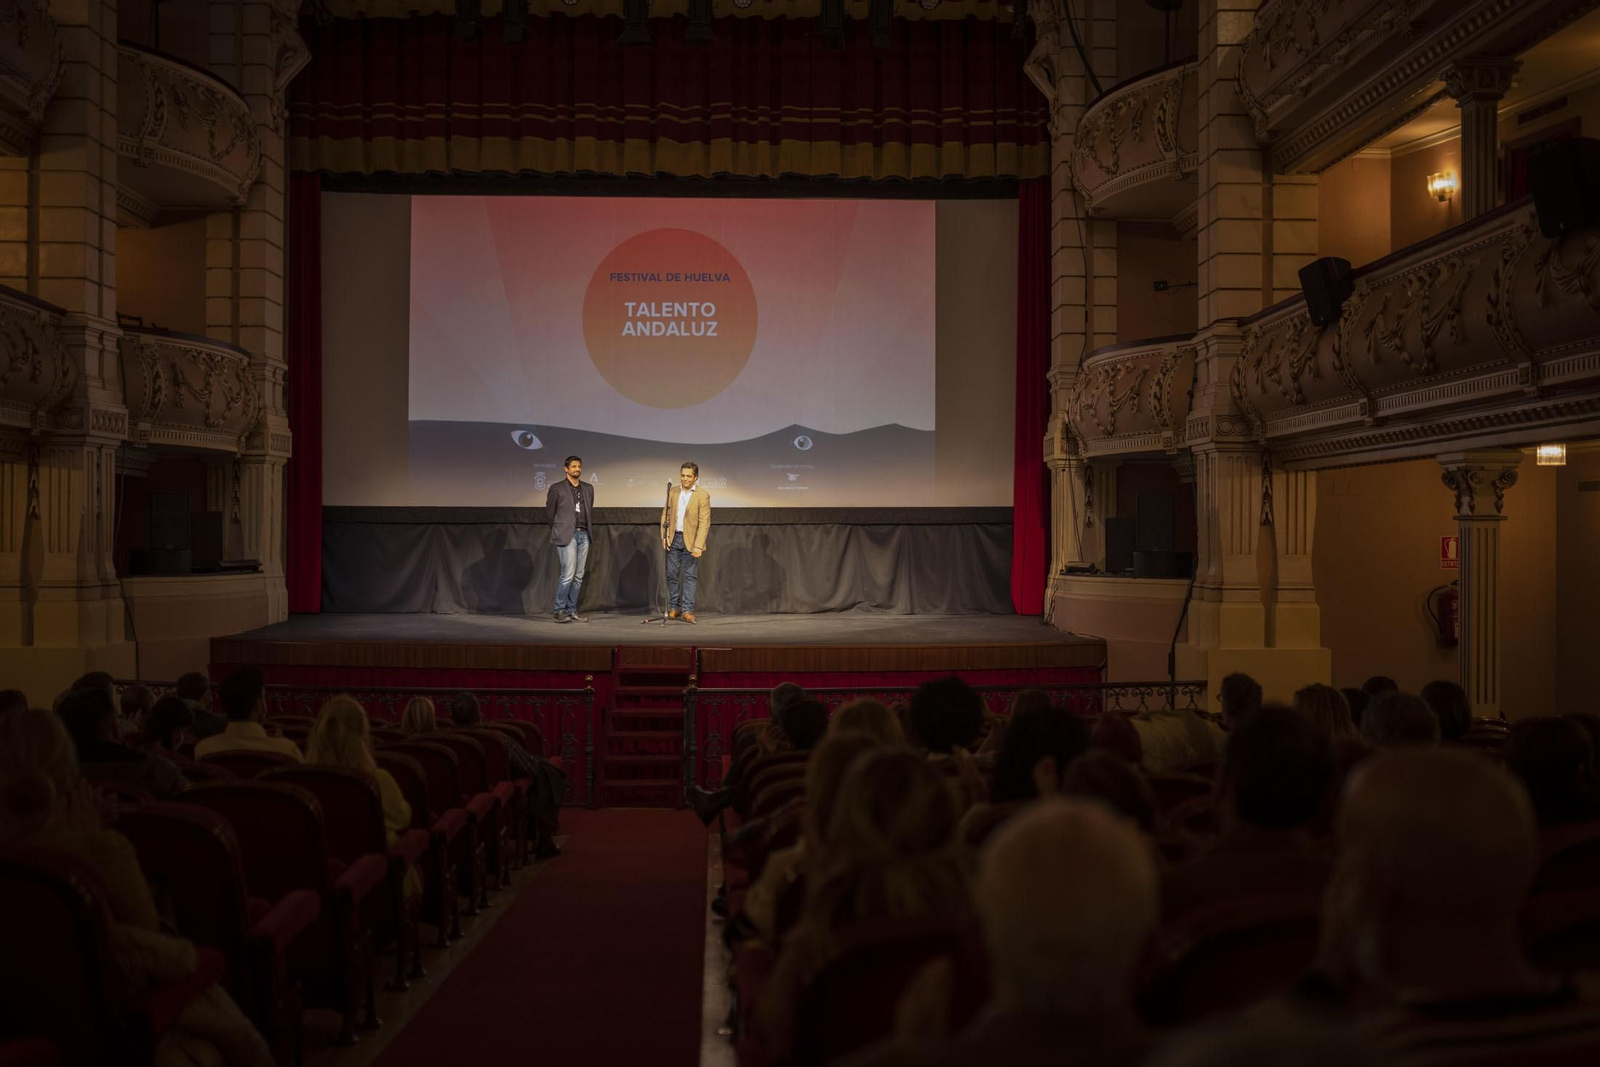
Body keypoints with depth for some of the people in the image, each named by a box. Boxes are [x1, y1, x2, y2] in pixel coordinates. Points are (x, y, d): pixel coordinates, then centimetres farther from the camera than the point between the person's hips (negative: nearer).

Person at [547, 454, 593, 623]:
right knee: (568, 574, -12)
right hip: (566, 535, -5)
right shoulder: (557, 488, -1)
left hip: (583, 534, 5)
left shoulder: (588, 488, 13)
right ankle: (560, 611, -4)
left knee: (578, 576, 4)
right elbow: (549, 512, 6)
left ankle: (572, 611, 10)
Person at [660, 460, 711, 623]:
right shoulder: (673, 492, 6)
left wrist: (698, 546, -19)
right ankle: (674, 608, 18)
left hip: (690, 540, -4)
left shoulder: (703, 496, -8)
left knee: (689, 576, -2)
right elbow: (666, 514, 10)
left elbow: (704, 523, -12)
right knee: (672, 575, 7)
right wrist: (664, 536, -1)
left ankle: (687, 610, 0)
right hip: (674, 538, 4)